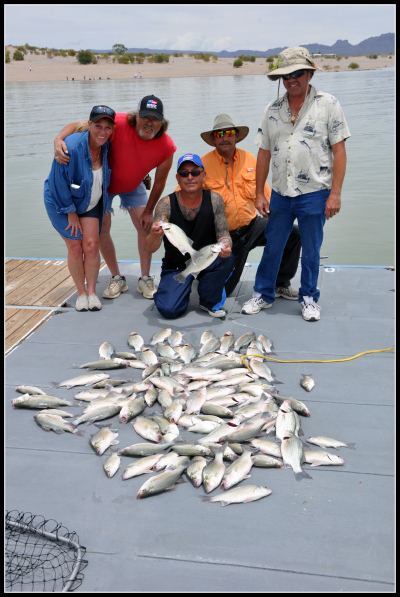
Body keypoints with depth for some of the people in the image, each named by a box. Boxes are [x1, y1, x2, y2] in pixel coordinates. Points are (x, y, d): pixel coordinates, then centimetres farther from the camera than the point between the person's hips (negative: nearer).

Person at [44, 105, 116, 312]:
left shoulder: (105, 147, -11)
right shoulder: (71, 147, -30)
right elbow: (59, 184, -22)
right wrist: (71, 212, -15)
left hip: (91, 203, 4)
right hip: (62, 202, -4)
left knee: (91, 245, -6)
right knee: (75, 247, -5)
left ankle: (92, 291, 7)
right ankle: (81, 293, 11)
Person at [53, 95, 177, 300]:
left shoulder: (167, 146, -25)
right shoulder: (119, 123, -35)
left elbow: (159, 181, -11)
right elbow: (77, 126, -29)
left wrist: (149, 211, -5)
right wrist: (59, 139, -49)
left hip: (133, 186, 2)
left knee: (146, 226, -5)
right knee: (101, 229, -3)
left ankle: (145, 279, 8)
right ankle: (117, 279, 11)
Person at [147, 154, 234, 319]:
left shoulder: (214, 200, -11)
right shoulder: (166, 204, -16)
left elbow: (223, 234, -11)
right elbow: (150, 249, -21)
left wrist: (225, 246, -37)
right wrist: (156, 235, -46)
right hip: (176, 266, -1)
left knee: (226, 259, -32)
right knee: (169, 310, -22)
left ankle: (210, 301, -3)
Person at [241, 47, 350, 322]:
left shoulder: (328, 104, -2)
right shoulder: (273, 110, 8)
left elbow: (339, 151, -5)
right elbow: (264, 153, 10)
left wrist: (335, 193, -12)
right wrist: (259, 193, 6)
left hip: (314, 193, -3)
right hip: (280, 193, 3)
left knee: (311, 250, 8)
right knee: (272, 247, 10)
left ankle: (309, 298, 24)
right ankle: (263, 294, 26)